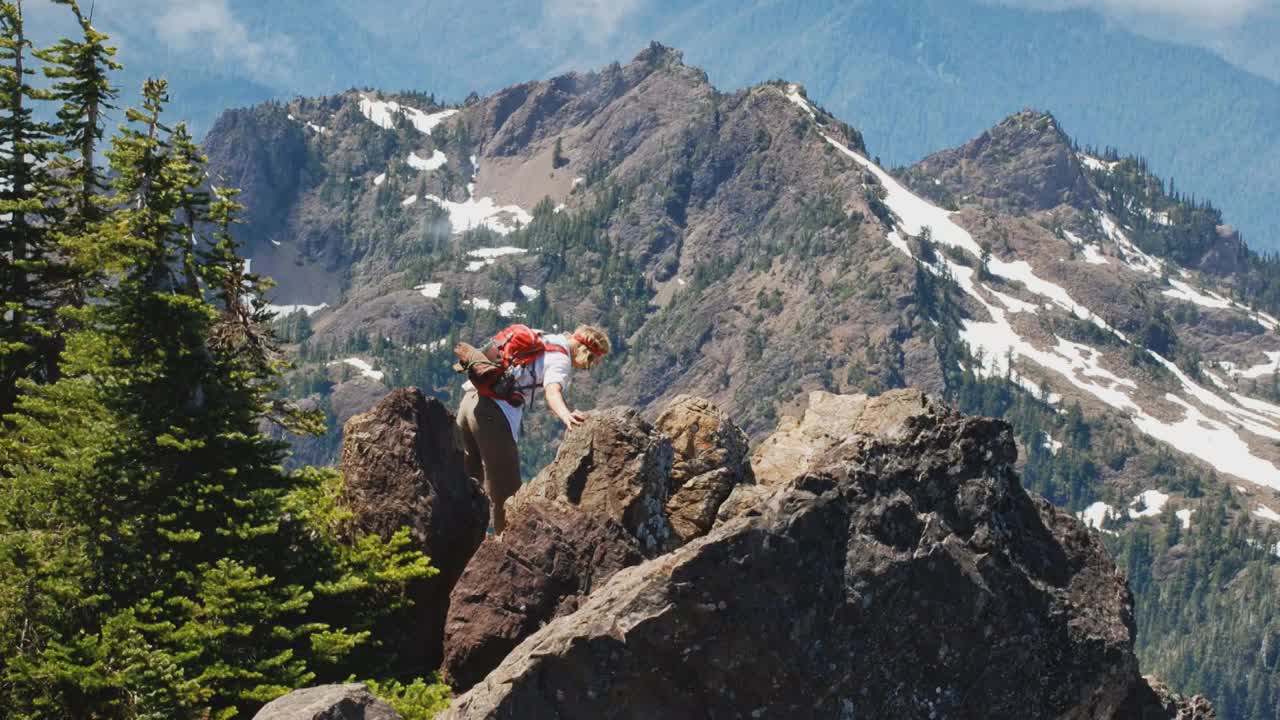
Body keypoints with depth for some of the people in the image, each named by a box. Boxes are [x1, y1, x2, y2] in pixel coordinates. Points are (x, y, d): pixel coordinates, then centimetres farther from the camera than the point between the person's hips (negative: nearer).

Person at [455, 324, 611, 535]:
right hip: (494, 413, -9)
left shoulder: (543, 341, 20)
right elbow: (552, 392, -28)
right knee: (505, 493, -2)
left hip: (471, 399, 9)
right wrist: (566, 416, -46)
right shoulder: (561, 359, -7)